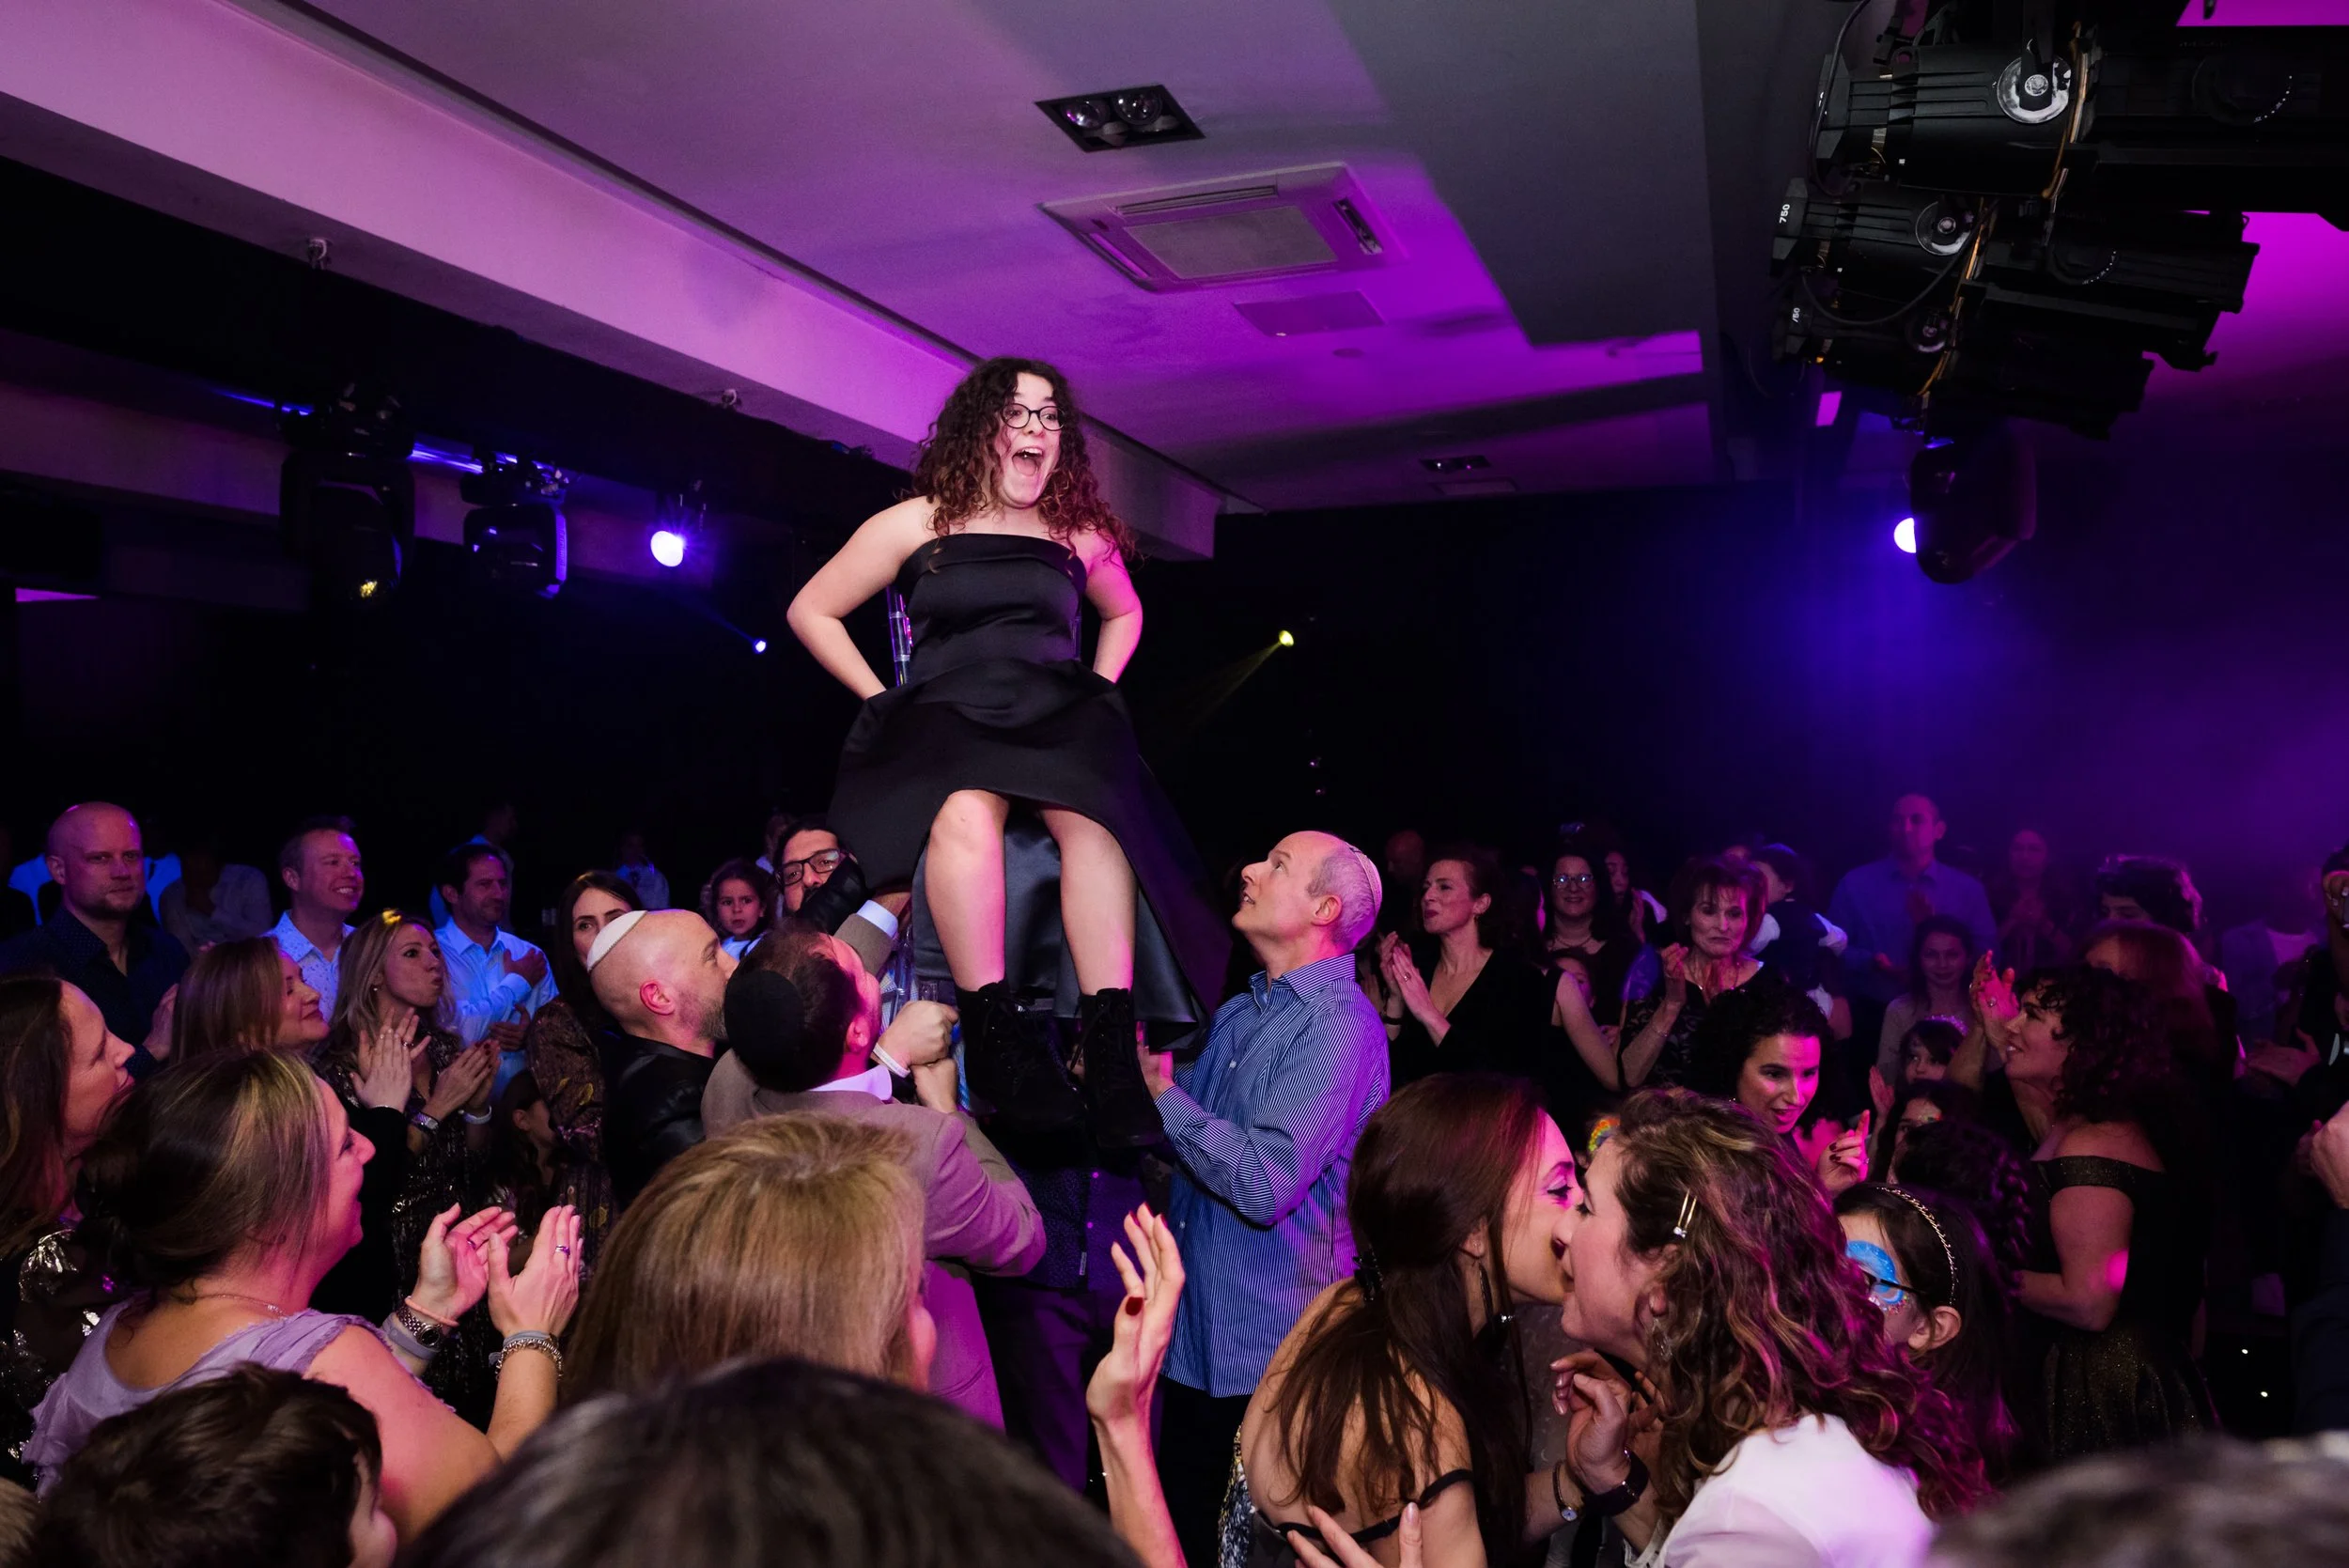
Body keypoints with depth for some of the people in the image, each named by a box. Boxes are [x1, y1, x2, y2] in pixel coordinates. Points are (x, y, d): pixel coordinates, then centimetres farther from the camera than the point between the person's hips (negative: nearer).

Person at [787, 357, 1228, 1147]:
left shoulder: (1080, 535, 16)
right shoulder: (917, 525, 8)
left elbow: (1123, 614, 36)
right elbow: (811, 612, 13)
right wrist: (884, 701, 4)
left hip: (1059, 723, 2)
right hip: (946, 721, -2)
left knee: (1095, 819, -34)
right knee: (968, 812, -39)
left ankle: (1112, 1061, -40)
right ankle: (996, 1038, -37)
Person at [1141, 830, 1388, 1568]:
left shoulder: (1340, 1028, -20)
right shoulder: (1241, 1010, 8)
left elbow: (1265, 1184, -29)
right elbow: (1187, 1136, 13)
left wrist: (1161, 1093, -20)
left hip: (1271, 1360, -8)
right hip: (1196, 1333, 8)